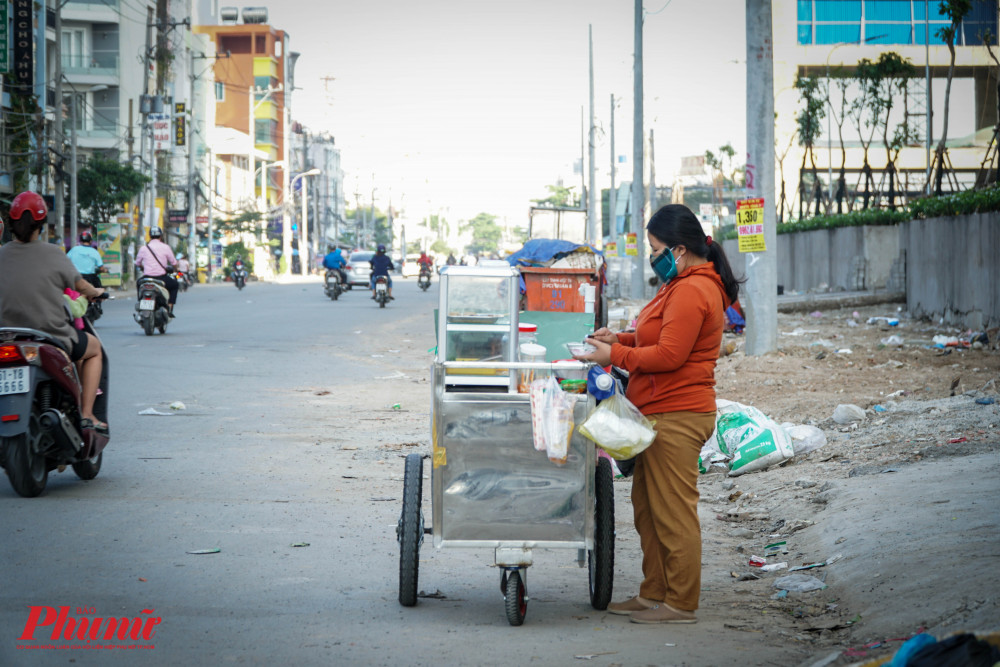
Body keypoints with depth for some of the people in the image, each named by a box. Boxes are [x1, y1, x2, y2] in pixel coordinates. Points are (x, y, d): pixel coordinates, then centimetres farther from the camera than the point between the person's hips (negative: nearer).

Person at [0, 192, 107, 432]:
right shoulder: (53, 254, -11)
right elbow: (80, 286, 2)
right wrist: (96, 292, 25)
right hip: (54, 338, -4)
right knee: (93, 347, 27)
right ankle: (86, 415, 17)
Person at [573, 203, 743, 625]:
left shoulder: (691, 292, -17)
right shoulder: (687, 285, 18)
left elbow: (669, 354, -22)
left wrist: (615, 356, -14)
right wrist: (620, 339, 10)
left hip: (676, 417, -11)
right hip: (662, 414, 11)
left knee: (673, 511, -5)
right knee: (648, 508, 15)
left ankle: (680, 604, 1)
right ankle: (654, 593, 22)